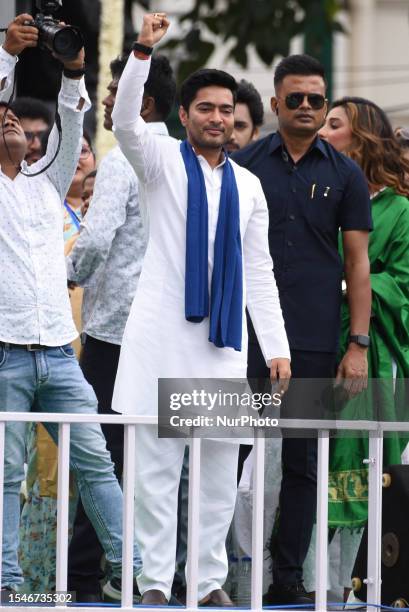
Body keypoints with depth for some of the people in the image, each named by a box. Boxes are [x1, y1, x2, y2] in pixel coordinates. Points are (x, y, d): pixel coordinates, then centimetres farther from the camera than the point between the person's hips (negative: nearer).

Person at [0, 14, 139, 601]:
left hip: (58, 351, 4)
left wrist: (73, 71, -8)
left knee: (95, 461, 4)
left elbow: (72, 120, 8)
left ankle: (129, 563, 7)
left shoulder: (47, 182, 19)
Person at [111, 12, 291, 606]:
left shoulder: (247, 185, 15)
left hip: (224, 342, 3)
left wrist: (277, 347, 6)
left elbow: (259, 271, 14)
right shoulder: (162, 161, 6)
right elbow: (125, 120, -14)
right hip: (163, 334, -3)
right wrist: (143, 51, -28)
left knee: (221, 467, 4)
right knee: (156, 464, -4)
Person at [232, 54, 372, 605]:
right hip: (248, 333, -1)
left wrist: (358, 345, -3)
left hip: (315, 341, 1)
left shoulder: (345, 175, 6)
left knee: (303, 461, 4)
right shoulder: (243, 165, 5)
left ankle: (289, 577, 10)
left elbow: (357, 264, 5)